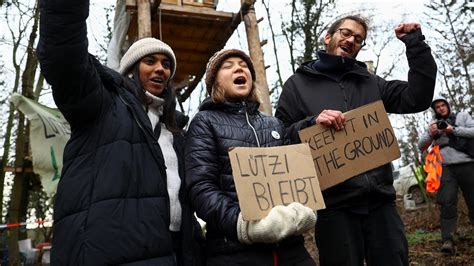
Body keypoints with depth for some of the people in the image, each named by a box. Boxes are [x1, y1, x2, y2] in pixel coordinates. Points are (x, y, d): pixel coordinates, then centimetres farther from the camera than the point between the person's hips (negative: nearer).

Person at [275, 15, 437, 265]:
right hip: (334, 203, -3)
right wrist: (311, 122, -18)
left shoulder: (371, 82, 16)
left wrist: (415, 44, 4)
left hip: (380, 200, 4)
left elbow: (417, 99, 5)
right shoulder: (298, 84, 6)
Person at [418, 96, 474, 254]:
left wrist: (453, 130, -10)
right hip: (446, 168, 1)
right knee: (447, 203, -13)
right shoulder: (434, 125, 17)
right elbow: (421, 146, 10)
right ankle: (447, 241, -19)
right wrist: (430, 134, -8)